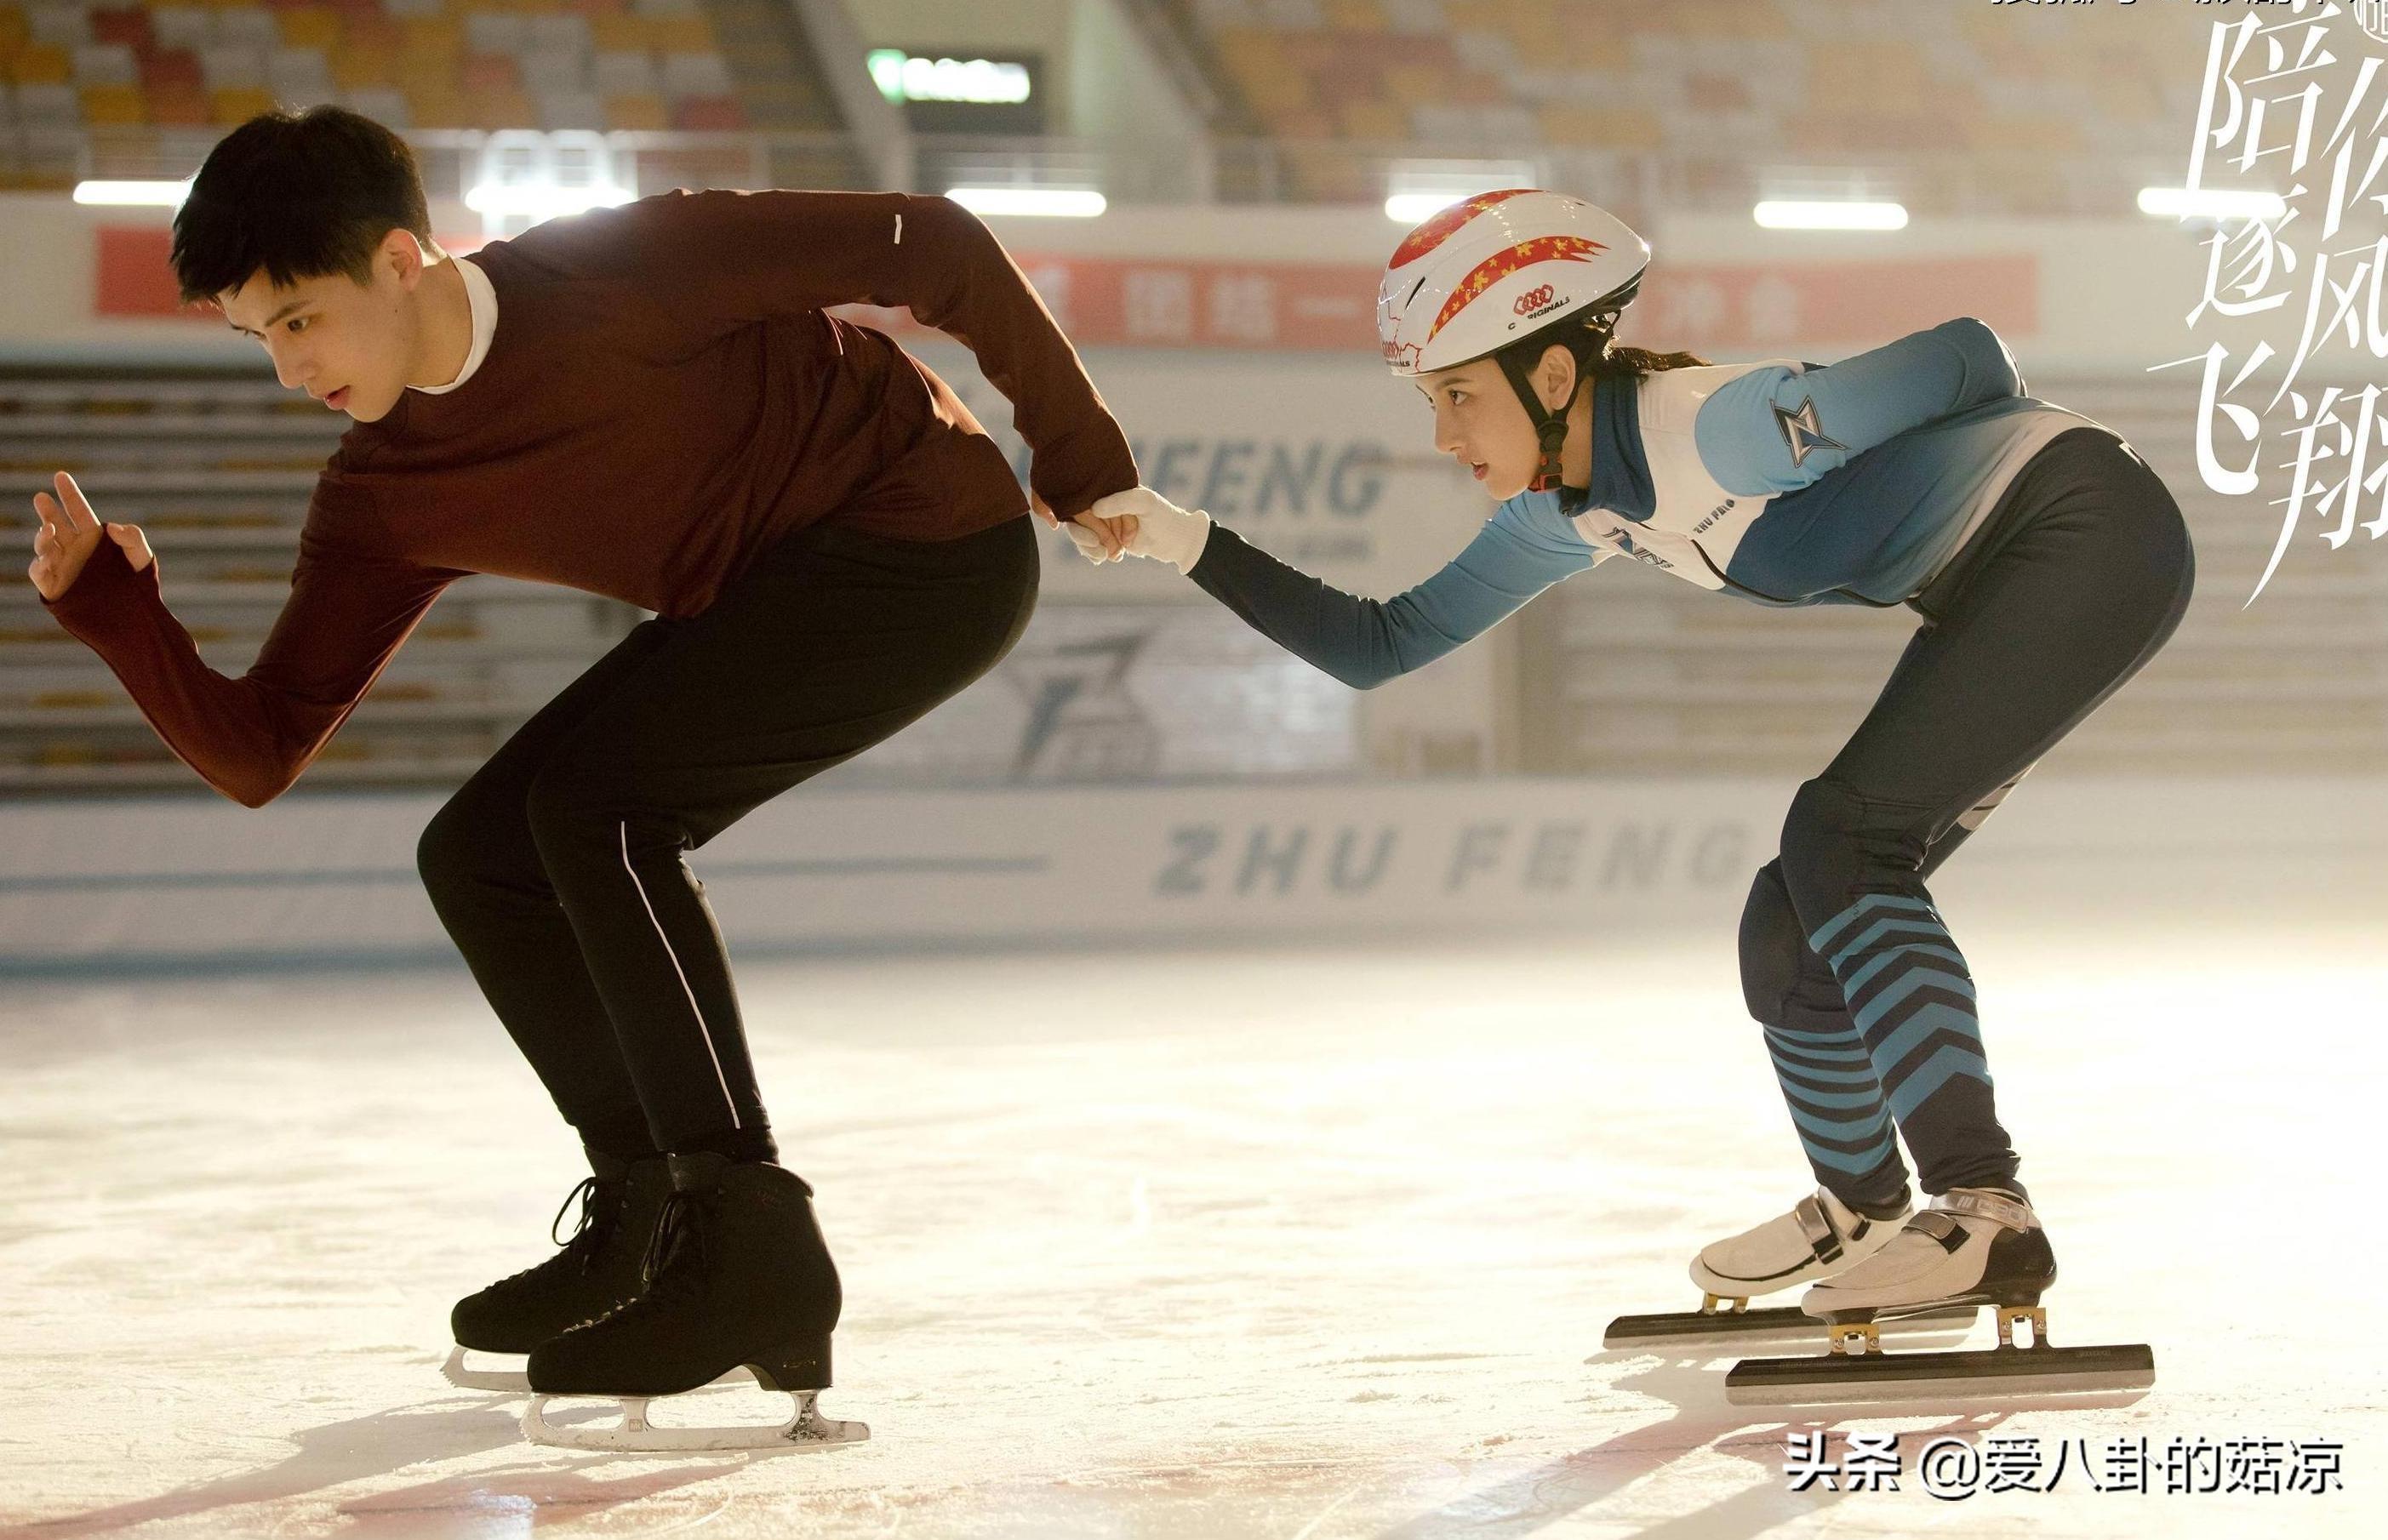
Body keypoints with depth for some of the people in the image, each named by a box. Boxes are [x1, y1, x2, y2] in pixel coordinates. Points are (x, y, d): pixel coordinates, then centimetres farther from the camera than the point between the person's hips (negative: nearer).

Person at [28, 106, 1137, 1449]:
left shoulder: (622, 276, -25)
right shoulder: (383, 506, -4)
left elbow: (927, 248, -18)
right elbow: (257, 756, -4)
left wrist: (1079, 457, -11)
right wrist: (112, 607, -20)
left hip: (934, 547, -8)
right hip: (767, 598, 8)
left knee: (593, 794, -22)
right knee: (481, 855, 2)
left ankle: (756, 1252, -20)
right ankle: (650, 1211, 15)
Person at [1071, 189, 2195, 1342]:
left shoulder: (1717, 429, -26)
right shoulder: (1568, 518, 0)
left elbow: (1969, 354, -18)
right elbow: (1379, 649, 6)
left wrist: (1990, 470, -1)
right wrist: (1186, 545, -2)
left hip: (2096, 535, -9)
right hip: (1994, 593, 9)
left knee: (1839, 838, -19)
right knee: (1791, 930, 6)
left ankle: (1986, 1213, -20)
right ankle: (1857, 1212, 27)